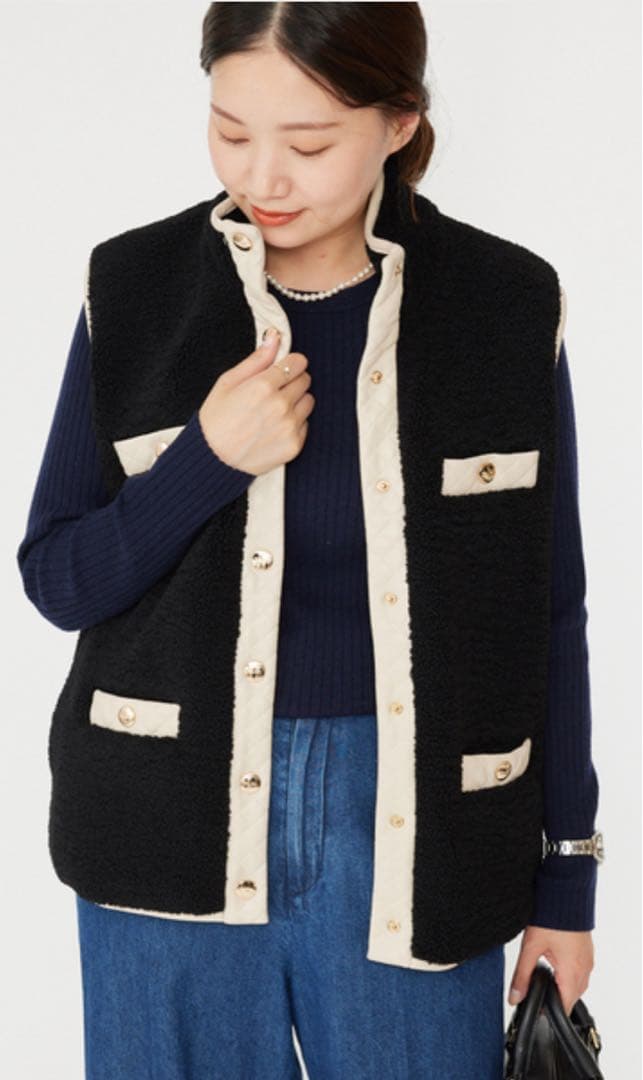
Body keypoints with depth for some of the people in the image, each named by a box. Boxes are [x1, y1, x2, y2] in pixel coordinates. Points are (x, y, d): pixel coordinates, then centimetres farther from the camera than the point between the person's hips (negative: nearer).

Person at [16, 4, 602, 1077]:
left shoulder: (507, 307, -4)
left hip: (411, 825, -1)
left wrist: (565, 879, 4)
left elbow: (550, 611, 2)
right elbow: (55, 580, 1)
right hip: (175, 821, 1)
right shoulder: (134, 288, -2)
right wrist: (208, 458, -16)